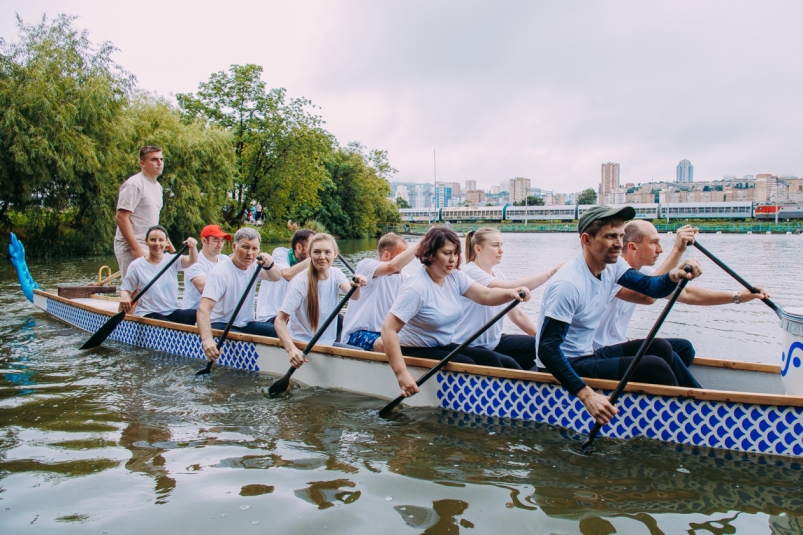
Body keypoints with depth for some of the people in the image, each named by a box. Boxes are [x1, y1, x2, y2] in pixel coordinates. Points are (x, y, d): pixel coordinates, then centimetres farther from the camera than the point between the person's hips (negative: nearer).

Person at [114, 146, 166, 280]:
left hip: (148, 248, 9)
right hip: (131, 248, -9)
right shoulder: (134, 184, -12)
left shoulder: (157, 186, 15)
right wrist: (136, 249, -22)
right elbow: (121, 217, -19)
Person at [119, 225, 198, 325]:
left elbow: (192, 261, -11)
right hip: (148, 314, -2)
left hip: (173, 312, 3)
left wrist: (193, 247, -33)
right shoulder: (136, 266, 2)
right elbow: (125, 289, 6)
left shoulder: (172, 260, 6)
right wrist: (124, 296, -19)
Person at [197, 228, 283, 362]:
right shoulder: (220, 272, -21)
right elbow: (204, 309, -31)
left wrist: (269, 265, -25)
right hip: (221, 326, -6)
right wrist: (207, 340, -48)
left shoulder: (253, 265, 2)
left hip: (246, 324, 6)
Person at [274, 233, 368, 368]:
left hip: (327, 344, 5)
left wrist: (356, 286, -43)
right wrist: (291, 350, -35)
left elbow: (353, 296, -20)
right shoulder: (300, 283, -17)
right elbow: (280, 321, -20)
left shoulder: (335, 274, -1)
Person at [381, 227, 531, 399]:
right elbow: (388, 330, -29)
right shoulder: (417, 287, -23)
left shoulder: (454, 277, 0)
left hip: (443, 347, 8)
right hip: (415, 352, -8)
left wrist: (511, 293, -29)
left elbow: (486, 296, -7)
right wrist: (401, 374, -37)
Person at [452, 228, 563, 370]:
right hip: (469, 348, -9)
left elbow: (517, 314, 6)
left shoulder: (497, 275, 9)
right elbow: (510, 288, -31)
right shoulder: (470, 272, -17)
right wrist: (549, 273, -31)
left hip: (494, 342, 9)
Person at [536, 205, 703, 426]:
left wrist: (673, 277, -27)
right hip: (565, 367, -9)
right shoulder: (568, 284, -26)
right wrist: (586, 395, -37)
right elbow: (547, 349, -30)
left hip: (587, 355, 9)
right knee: (654, 367, -18)